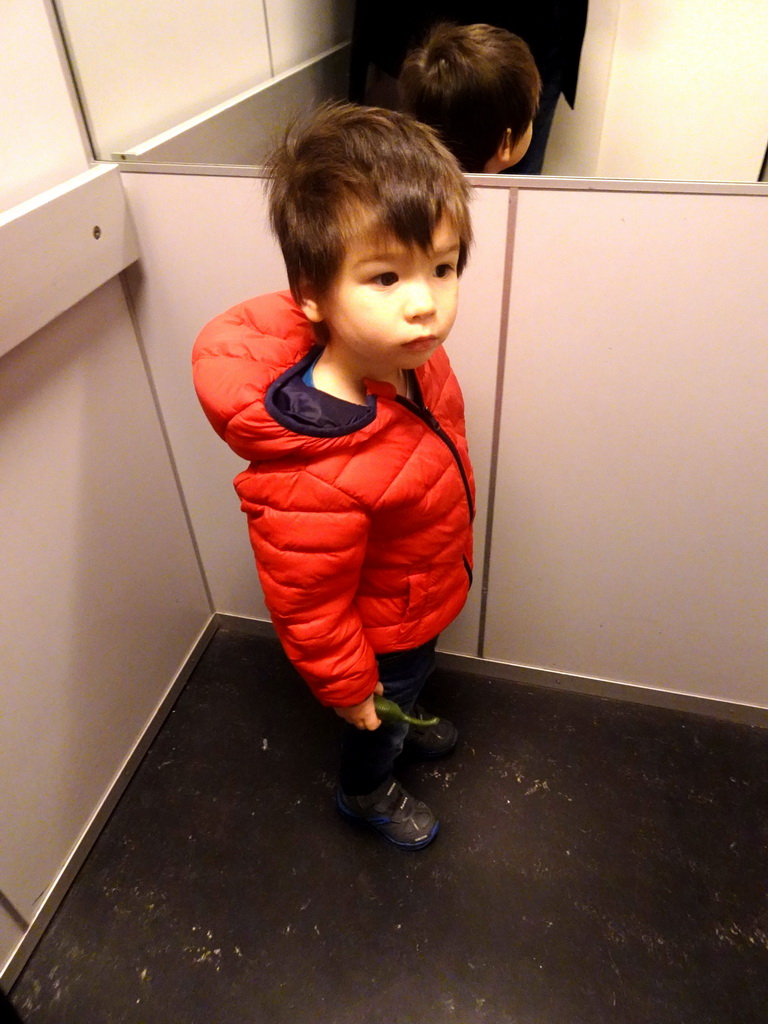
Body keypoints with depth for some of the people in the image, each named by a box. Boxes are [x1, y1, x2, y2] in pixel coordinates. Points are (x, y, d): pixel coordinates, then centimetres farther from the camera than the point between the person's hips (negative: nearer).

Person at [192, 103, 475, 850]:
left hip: (424, 598, 7)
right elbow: (308, 609, -30)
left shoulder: (410, 357, -22)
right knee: (378, 724, 26)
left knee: (415, 677, 36)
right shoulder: (314, 479, -46)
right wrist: (347, 686, -13)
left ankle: (408, 721, 71)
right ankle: (366, 794, 60)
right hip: (379, 635, -6)